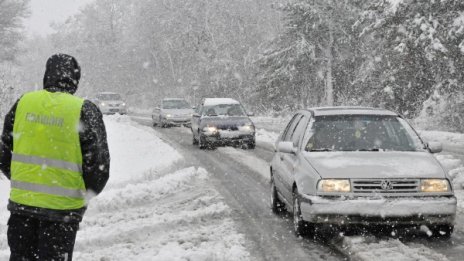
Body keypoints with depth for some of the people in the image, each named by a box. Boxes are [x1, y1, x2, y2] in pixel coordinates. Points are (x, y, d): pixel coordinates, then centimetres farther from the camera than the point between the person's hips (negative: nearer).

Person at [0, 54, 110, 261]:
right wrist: (86, 193, 10)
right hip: (62, 207, -3)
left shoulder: (23, 103, 2)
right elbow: (99, 165, -9)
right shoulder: (85, 111, -9)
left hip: (21, 202, 3)